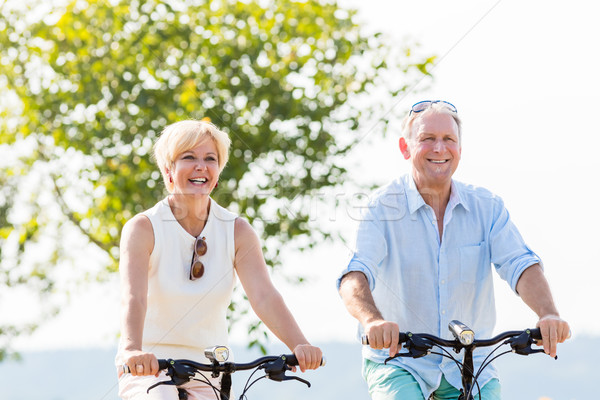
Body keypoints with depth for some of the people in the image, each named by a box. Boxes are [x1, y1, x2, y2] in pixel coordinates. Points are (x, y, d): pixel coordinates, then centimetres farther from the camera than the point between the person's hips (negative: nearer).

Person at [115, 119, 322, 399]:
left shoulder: (237, 231, 0)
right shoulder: (143, 229, -9)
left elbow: (264, 295, -15)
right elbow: (133, 297, -24)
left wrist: (299, 345, -33)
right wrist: (133, 350, -45)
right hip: (149, 368, -3)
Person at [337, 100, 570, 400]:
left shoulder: (486, 207, 1)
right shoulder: (383, 208, -8)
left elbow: (521, 265, -11)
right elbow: (354, 276, -22)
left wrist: (548, 314, -32)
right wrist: (373, 321, -44)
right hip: (397, 362, -3)